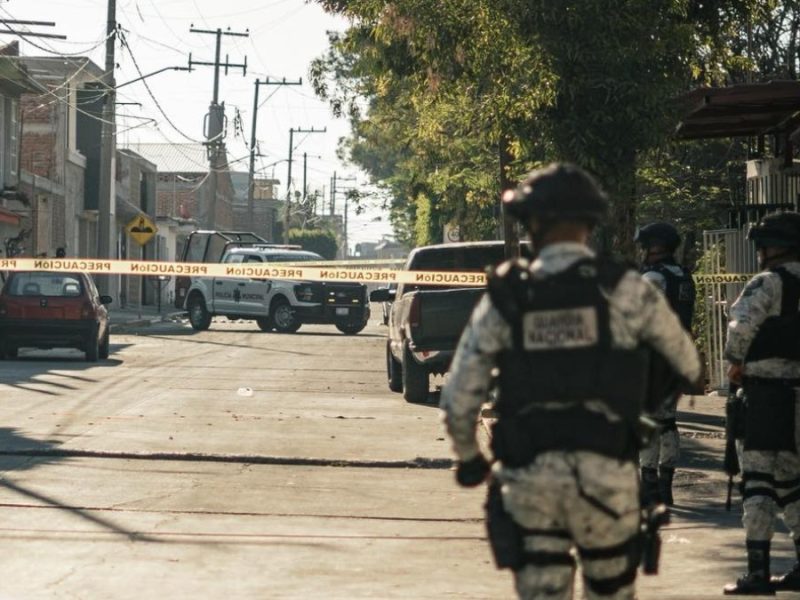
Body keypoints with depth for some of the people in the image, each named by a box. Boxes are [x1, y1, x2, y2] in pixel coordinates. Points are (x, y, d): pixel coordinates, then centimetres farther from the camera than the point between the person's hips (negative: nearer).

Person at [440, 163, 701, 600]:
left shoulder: (504, 298, 2)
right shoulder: (624, 290, -3)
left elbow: (457, 402, 3)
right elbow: (687, 363, 10)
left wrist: (468, 458, 20)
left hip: (528, 474, 1)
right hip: (605, 473, -1)